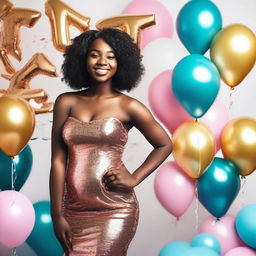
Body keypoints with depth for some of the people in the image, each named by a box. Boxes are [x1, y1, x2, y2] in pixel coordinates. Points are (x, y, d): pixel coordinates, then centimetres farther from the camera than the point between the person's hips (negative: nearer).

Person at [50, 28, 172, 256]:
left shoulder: (128, 107, -1)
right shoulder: (66, 102, 4)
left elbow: (164, 145, 11)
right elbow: (58, 161, 2)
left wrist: (134, 179, -1)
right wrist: (57, 215, 0)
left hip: (115, 212, -3)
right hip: (74, 211, 3)